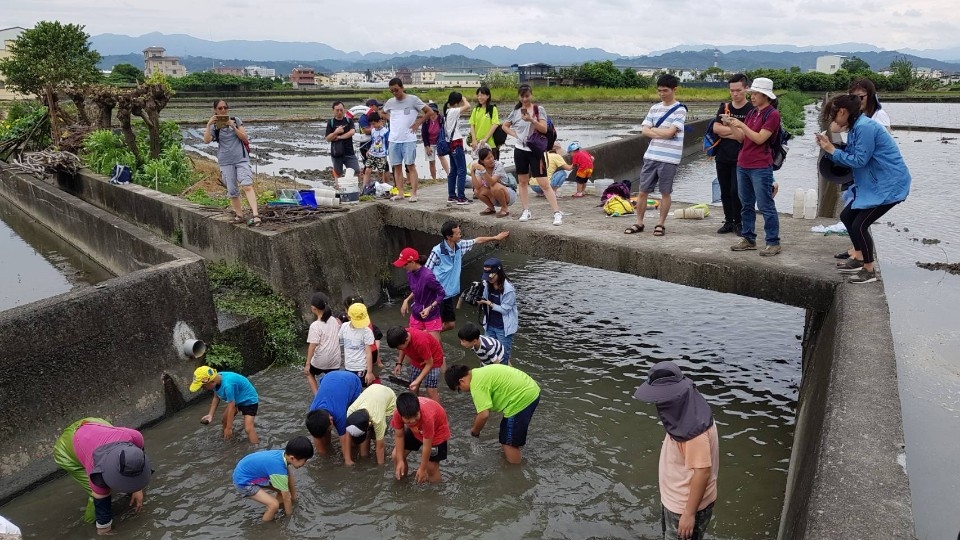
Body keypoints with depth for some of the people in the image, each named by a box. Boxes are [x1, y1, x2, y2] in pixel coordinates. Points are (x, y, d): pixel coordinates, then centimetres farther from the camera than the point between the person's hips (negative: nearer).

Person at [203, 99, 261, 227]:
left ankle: (256, 215, -30)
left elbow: (245, 138, -1)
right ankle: (239, 215, 19)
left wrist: (233, 126, -12)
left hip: (241, 158, -2)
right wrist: (208, 125, -18)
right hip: (226, 161, 2)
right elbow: (206, 141, -9)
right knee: (232, 191, 3)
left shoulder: (235, 120, 6)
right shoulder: (214, 126, 5)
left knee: (246, 185, -20)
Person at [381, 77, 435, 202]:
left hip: (409, 139, -5)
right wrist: (391, 120, 11)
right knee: (397, 166, 6)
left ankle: (413, 194, -5)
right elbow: (382, 113, 29)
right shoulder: (390, 102, 9)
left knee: (410, 165, -6)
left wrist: (418, 123, -4)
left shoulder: (413, 99, -3)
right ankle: (400, 193, 12)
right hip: (394, 139, 5)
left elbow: (430, 112, -2)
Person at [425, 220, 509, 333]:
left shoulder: (459, 246, -2)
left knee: (450, 324, 17)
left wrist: (495, 238, 25)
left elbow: (477, 241, 15)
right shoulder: (437, 251, -22)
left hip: (449, 294, 7)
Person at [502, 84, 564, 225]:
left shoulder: (539, 109, -3)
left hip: (536, 150, -4)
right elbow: (505, 126, 18)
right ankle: (526, 211, 18)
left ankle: (557, 213, -9)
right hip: (520, 150, 4)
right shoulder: (516, 111, 5)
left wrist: (531, 120, -25)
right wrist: (515, 134, 2)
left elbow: (544, 129, -12)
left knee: (543, 183, -9)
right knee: (523, 181, 9)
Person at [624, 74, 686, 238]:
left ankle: (661, 224, 16)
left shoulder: (680, 110, -4)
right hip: (650, 156, 5)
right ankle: (639, 223, 17)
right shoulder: (655, 108, 11)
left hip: (669, 159, -5)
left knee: (665, 192, 5)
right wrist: (662, 133, -11)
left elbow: (670, 132, -15)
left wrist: (653, 130, -1)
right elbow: (644, 130, 3)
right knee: (642, 191, 6)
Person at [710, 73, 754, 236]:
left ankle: (739, 223, 6)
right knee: (725, 192, 10)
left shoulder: (751, 110, -4)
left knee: (736, 191, -8)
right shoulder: (724, 107, 10)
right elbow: (716, 128, -1)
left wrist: (726, 131, -10)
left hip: (740, 158, -5)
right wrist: (736, 130, -9)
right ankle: (729, 221, 20)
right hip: (722, 157, 5)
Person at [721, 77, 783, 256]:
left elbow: (759, 138, -17)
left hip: (760, 167, -8)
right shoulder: (752, 113, 14)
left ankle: (773, 243, 1)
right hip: (743, 165, 8)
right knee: (746, 205, 13)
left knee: (765, 206, -5)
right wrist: (731, 125, -2)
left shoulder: (772, 114, -9)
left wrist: (741, 125, -17)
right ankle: (748, 239, 22)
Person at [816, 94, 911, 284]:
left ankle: (869, 271, 5)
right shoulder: (856, 127, 10)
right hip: (873, 183, 11)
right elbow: (850, 156, 9)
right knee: (847, 216, 16)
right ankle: (858, 259, 29)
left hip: (889, 184, -11)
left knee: (859, 225, -11)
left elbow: (859, 160, -21)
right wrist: (829, 146, -1)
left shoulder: (865, 127, -21)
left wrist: (832, 150, -13)